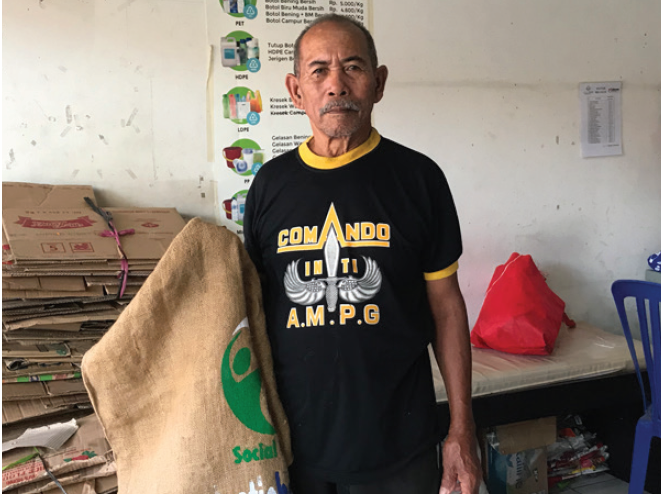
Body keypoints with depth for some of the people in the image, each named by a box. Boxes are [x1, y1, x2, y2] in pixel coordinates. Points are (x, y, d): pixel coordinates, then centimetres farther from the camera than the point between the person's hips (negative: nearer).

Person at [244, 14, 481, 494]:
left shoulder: (417, 177, -5)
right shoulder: (270, 183, 1)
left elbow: (446, 305, -1)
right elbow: (252, 305, 8)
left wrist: (462, 431, -2)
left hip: (398, 441, -1)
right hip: (293, 438, 2)